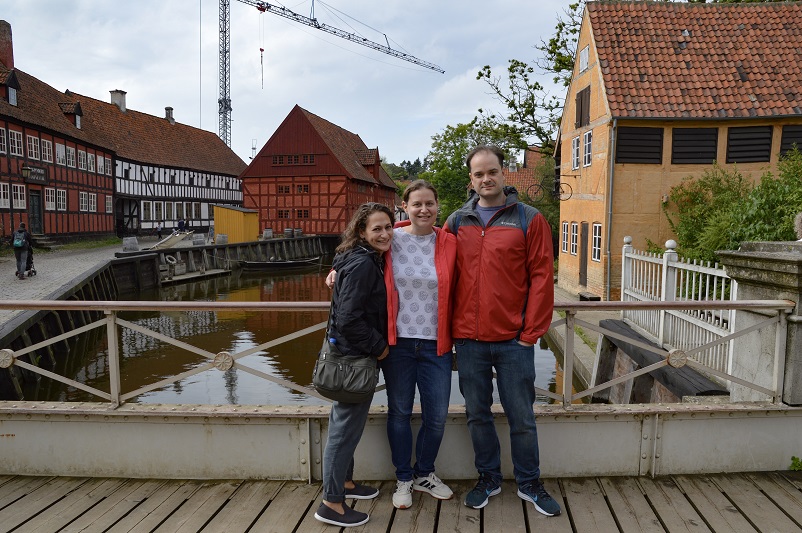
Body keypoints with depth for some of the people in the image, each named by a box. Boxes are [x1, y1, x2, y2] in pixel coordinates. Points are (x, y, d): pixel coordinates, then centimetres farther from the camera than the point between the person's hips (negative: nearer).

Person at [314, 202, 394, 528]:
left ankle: (344, 482, 40)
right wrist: (379, 348, -16)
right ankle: (331, 504, 15)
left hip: (350, 355, 10)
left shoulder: (367, 260, 9)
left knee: (347, 424, 22)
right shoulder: (362, 264, -21)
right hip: (355, 358, -10)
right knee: (346, 428, 1)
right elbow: (349, 320, -26)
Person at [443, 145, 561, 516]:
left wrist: (531, 332, -8)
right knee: (477, 414, 14)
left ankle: (529, 484, 29)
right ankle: (488, 478, 33)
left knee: (521, 416, 9)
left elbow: (541, 277, -5)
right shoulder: (456, 222, 6)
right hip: (468, 339, 3)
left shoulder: (529, 219, -2)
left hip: (513, 339, -2)